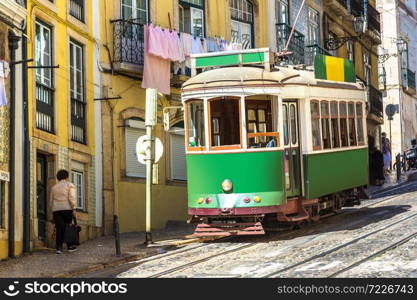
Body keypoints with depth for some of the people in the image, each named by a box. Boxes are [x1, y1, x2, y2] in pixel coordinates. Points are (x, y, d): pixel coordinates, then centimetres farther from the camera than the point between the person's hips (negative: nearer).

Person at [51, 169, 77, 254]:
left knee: (59, 229, -1)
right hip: (67, 209, -3)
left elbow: (51, 200, 15)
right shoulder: (70, 185, 1)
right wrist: (74, 209, -12)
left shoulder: (54, 187, 16)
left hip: (56, 210, 3)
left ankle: (59, 248, -9)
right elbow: (72, 198, -11)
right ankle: (70, 246, 16)